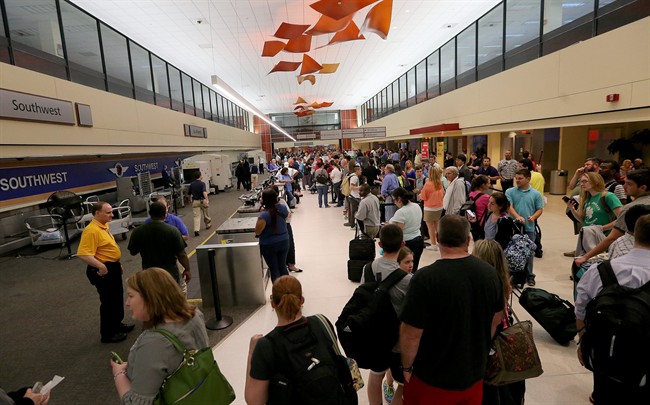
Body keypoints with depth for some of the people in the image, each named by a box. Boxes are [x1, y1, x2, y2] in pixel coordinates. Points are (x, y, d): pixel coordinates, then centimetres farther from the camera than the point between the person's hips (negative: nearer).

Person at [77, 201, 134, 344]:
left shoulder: (103, 226, 7)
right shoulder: (91, 230, -23)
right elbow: (83, 254, -32)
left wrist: (117, 264, 22)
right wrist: (100, 266, -38)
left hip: (113, 267, 10)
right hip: (103, 270, -10)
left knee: (117, 297, 21)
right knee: (108, 301, 4)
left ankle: (117, 324, 39)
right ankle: (107, 334, 20)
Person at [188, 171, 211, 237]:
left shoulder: (192, 184, 3)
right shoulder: (202, 183, -12)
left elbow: (190, 193, 14)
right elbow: (204, 192, -28)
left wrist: (191, 200, 32)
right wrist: (207, 200, -38)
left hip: (195, 201, 3)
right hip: (202, 200, -3)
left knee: (196, 216, -3)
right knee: (205, 214, 19)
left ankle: (196, 230, -18)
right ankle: (208, 225, 41)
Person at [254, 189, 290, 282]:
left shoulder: (264, 215, -26)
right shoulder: (283, 209, -9)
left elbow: (257, 232, -17)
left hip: (269, 245, -5)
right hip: (284, 242, 5)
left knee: (274, 269, 10)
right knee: (282, 266, 20)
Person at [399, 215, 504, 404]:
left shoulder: (425, 278, -28)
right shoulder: (490, 272, -9)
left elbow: (411, 333, -23)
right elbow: (496, 319, 5)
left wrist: (406, 367, -5)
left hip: (433, 379, -4)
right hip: (474, 373, 5)